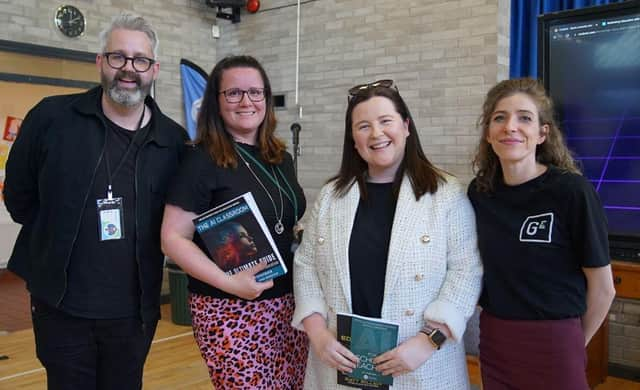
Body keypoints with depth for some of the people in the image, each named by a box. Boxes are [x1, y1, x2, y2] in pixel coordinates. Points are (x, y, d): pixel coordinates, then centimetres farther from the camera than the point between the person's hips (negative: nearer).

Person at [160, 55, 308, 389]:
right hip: (232, 310, -6)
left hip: (289, 304, 6)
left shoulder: (282, 159, 10)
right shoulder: (202, 161, -9)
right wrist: (229, 283, -22)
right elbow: (173, 238, -12)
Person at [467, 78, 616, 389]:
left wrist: (574, 345, 4)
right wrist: (498, 323, 11)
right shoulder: (479, 191, -2)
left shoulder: (572, 191, -15)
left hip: (553, 344, -4)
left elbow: (602, 288, -6)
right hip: (493, 340, 4)